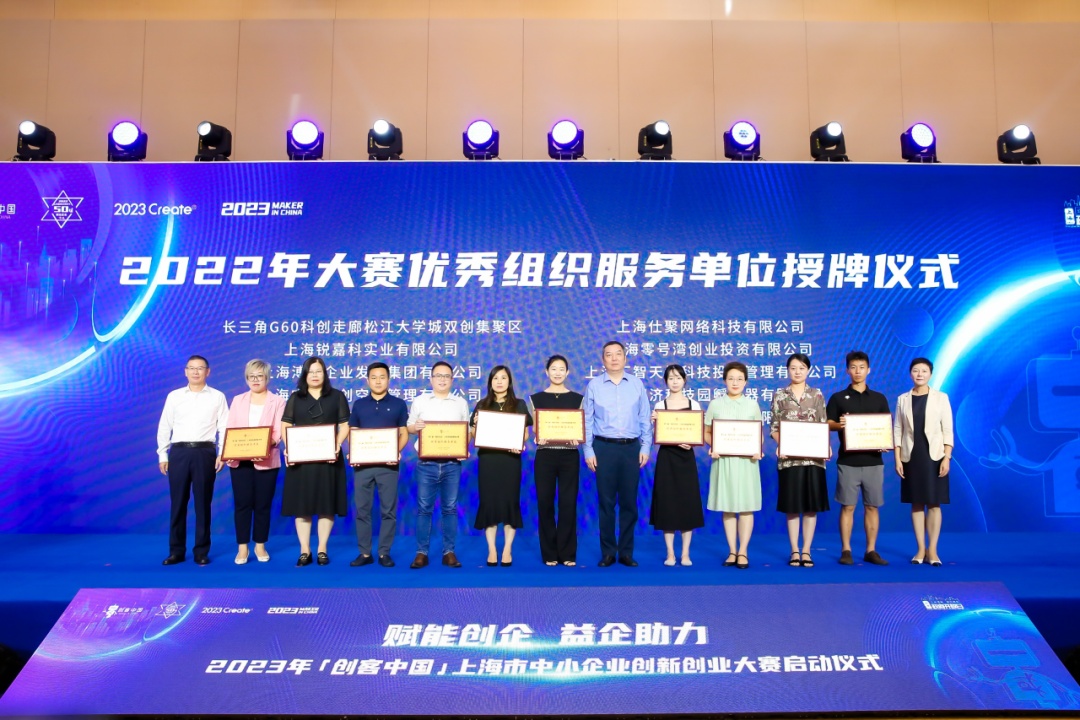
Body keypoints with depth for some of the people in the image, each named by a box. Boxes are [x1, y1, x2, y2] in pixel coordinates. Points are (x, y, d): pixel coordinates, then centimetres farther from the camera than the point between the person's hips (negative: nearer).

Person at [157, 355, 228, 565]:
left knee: (202, 504, 4)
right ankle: (176, 551, 14)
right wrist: (162, 455, 5)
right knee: (177, 503, 5)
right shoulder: (174, 396, 10)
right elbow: (164, 427, 10)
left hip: (204, 453, -1)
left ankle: (201, 552, 12)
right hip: (178, 452, 1)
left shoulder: (217, 397, 6)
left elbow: (224, 428, 2)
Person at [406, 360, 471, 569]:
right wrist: (415, 426, -14)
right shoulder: (420, 401, 8)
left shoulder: (461, 403, 10)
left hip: (452, 464, 1)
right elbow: (408, 428, 9)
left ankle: (449, 552, 11)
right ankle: (421, 552, 7)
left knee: (450, 508, 4)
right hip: (426, 464, -1)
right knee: (423, 508, 0)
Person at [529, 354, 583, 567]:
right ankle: (549, 554, 11)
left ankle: (568, 553, 9)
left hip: (569, 456, 0)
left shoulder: (577, 398, 8)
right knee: (545, 503, 1)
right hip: (545, 456, 0)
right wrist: (538, 439, -17)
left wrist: (577, 439, -15)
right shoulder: (537, 398, 6)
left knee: (568, 503, -1)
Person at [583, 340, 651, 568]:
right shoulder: (594, 385, 2)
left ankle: (626, 552, 16)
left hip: (631, 448, 1)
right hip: (604, 448, -1)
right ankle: (607, 552, 15)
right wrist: (588, 451, -2)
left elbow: (645, 419, 7)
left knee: (629, 501, 6)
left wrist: (645, 447, 1)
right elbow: (587, 421, 2)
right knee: (606, 501, 4)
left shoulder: (636, 384, 6)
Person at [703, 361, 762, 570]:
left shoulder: (752, 405, 8)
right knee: (727, 507, 4)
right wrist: (712, 447, -13)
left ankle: (743, 552, 8)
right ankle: (732, 551, 13)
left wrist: (758, 450, -10)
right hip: (723, 460, 0)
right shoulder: (715, 404, 5)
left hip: (746, 460, 0)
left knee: (746, 506, 0)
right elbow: (707, 432, 6)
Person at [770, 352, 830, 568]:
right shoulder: (779, 395, 5)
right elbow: (774, 427, 3)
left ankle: (806, 551, 12)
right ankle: (794, 551, 12)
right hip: (789, 457, -1)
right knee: (792, 506, 2)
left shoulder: (817, 394, 7)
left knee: (811, 505, 3)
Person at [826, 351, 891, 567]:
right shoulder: (838, 398, 5)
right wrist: (839, 425, -18)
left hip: (873, 461, 2)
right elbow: (827, 424, 3)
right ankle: (846, 550, 6)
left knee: (872, 507, 5)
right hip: (848, 461, -2)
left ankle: (871, 550, 13)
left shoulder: (879, 399, 11)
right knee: (847, 506, 0)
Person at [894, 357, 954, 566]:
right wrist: (897, 459, 0)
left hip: (934, 456, -2)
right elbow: (897, 430, 5)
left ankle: (932, 550, 7)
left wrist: (947, 458, -9)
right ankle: (921, 549, 13)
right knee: (916, 504, 6)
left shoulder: (941, 398, 1)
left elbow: (948, 430, -1)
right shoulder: (903, 399, 6)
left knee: (934, 504, 0)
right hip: (911, 457, 2)